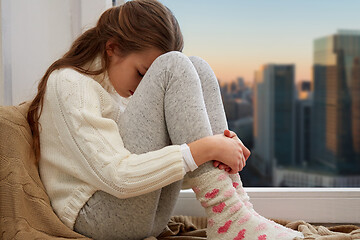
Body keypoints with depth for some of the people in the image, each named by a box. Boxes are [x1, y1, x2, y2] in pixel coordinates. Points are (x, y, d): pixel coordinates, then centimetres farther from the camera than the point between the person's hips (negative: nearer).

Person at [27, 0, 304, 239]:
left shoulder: (117, 88, 17)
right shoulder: (69, 84, -10)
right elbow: (118, 177, -23)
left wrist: (221, 143, -8)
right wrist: (207, 148, -23)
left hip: (148, 217, 8)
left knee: (197, 68, -3)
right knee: (173, 67, -17)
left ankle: (237, 209, -16)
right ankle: (227, 215, -23)